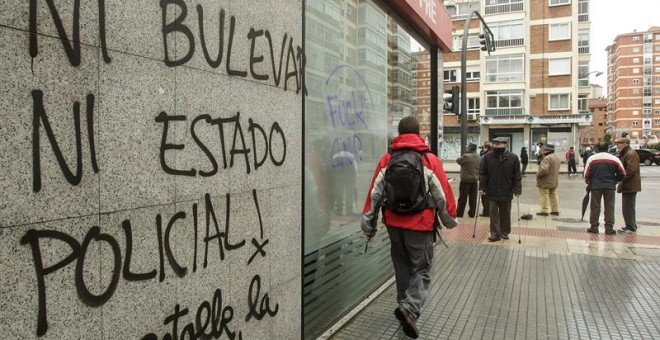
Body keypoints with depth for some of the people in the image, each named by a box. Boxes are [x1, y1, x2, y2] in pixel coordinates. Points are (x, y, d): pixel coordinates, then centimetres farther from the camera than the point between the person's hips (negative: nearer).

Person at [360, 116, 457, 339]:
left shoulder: (387, 160, 1)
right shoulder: (430, 160, -7)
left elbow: (374, 193, 1)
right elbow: (443, 194, -4)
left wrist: (368, 224, 8)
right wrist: (449, 219, 12)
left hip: (394, 223, 4)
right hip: (420, 224, -3)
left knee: (402, 267, 20)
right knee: (421, 270, 7)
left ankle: (406, 309, 31)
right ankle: (410, 310, -12)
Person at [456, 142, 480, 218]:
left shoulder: (466, 156, -17)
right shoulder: (479, 158, 3)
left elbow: (458, 161, -2)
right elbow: (480, 169, 12)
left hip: (465, 180, -5)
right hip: (475, 180, 5)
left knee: (463, 197, 2)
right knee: (473, 198, 11)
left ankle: (459, 213, 7)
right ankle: (472, 213, 15)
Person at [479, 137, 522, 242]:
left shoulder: (513, 158, -4)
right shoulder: (487, 157, -2)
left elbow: (517, 175, -2)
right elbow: (482, 173, 2)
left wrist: (517, 189, -8)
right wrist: (482, 186, -4)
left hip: (506, 191, 0)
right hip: (492, 191, 0)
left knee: (505, 213, 12)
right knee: (493, 212, 1)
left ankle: (505, 232, 26)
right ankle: (495, 233, 6)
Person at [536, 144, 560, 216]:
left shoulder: (547, 158, -23)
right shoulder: (556, 157, 11)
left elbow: (544, 170, -32)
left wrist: (538, 174, -16)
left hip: (546, 182, -9)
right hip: (554, 181, 9)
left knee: (544, 196, -1)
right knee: (553, 196, 15)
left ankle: (544, 211, 4)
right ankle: (555, 210, 19)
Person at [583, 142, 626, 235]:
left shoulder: (592, 158, -2)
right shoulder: (614, 159, 2)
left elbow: (586, 174, -5)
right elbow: (622, 174, 4)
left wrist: (589, 182, 12)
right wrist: (614, 181, 19)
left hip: (595, 186, -1)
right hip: (610, 186, 1)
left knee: (595, 207, 7)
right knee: (609, 207, 7)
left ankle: (594, 227, 9)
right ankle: (609, 228, 7)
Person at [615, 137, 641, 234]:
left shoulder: (631, 154, -15)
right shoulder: (624, 154, 18)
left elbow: (631, 170, -23)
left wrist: (622, 181, -19)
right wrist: (621, 182, 14)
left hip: (630, 186, -10)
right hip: (627, 185, 10)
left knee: (628, 207, -6)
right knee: (627, 207, 15)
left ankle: (631, 228, 0)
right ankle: (629, 226, 23)